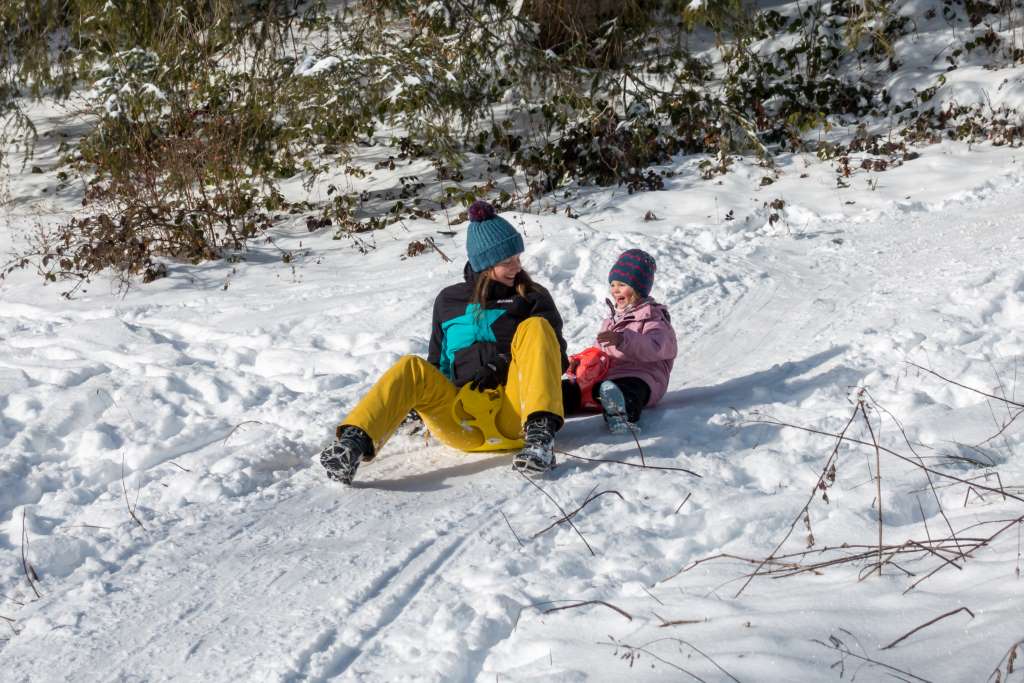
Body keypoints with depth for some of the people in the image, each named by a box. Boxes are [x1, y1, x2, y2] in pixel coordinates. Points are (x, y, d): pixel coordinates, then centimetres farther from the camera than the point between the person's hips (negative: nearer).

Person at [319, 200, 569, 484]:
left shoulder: (533, 298, 15)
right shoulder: (449, 301, 21)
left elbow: (556, 357, 7)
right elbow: (438, 365, 25)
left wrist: (502, 366, -9)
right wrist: (422, 400, 4)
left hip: (515, 414, -1)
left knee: (535, 327, -20)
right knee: (413, 368, -24)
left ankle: (539, 434, -40)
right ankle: (354, 442, -49)